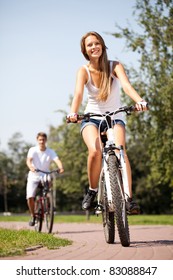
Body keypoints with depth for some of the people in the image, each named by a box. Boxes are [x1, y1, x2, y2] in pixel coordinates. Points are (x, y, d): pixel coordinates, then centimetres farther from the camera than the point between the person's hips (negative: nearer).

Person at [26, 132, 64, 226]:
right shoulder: (33, 150, -8)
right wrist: (31, 167, -47)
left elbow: (57, 160, -22)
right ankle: (32, 216, 5)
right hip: (33, 177, -1)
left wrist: (60, 167, -45)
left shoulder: (50, 152, -6)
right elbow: (28, 160, -24)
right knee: (30, 197, -18)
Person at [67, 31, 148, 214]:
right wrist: (73, 113, -46)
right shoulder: (84, 71, -7)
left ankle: (128, 197, -33)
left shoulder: (115, 66, -8)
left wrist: (139, 101, -47)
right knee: (95, 151, -30)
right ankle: (92, 191, -6)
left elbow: (126, 85, -26)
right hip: (91, 118, 0)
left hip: (115, 118, 0)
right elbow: (78, 92, -26)